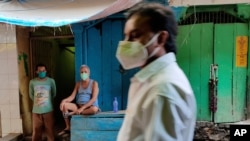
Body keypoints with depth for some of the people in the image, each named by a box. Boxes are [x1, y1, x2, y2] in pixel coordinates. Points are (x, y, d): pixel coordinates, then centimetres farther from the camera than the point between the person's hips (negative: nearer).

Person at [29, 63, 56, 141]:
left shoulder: (51, 81, -4)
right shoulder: (32, 82, -1)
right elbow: (31, 95, 13)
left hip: (48, 110, -1)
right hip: (36, 111, 1)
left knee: (50, 130, 7)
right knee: (36, 130, 9)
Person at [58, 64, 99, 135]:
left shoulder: (94, 83, -6)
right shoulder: (78, 83, 9)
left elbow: (93, 99, -16)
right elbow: (72, 96, 2)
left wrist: (82, 108, -25)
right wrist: (64, 100, -20)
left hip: (90, 106, -4)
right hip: (78, 106, 4)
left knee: (94, 109, -39)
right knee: (64, 105, -17)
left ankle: (74, 113, -19)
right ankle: (68, 128, -9)